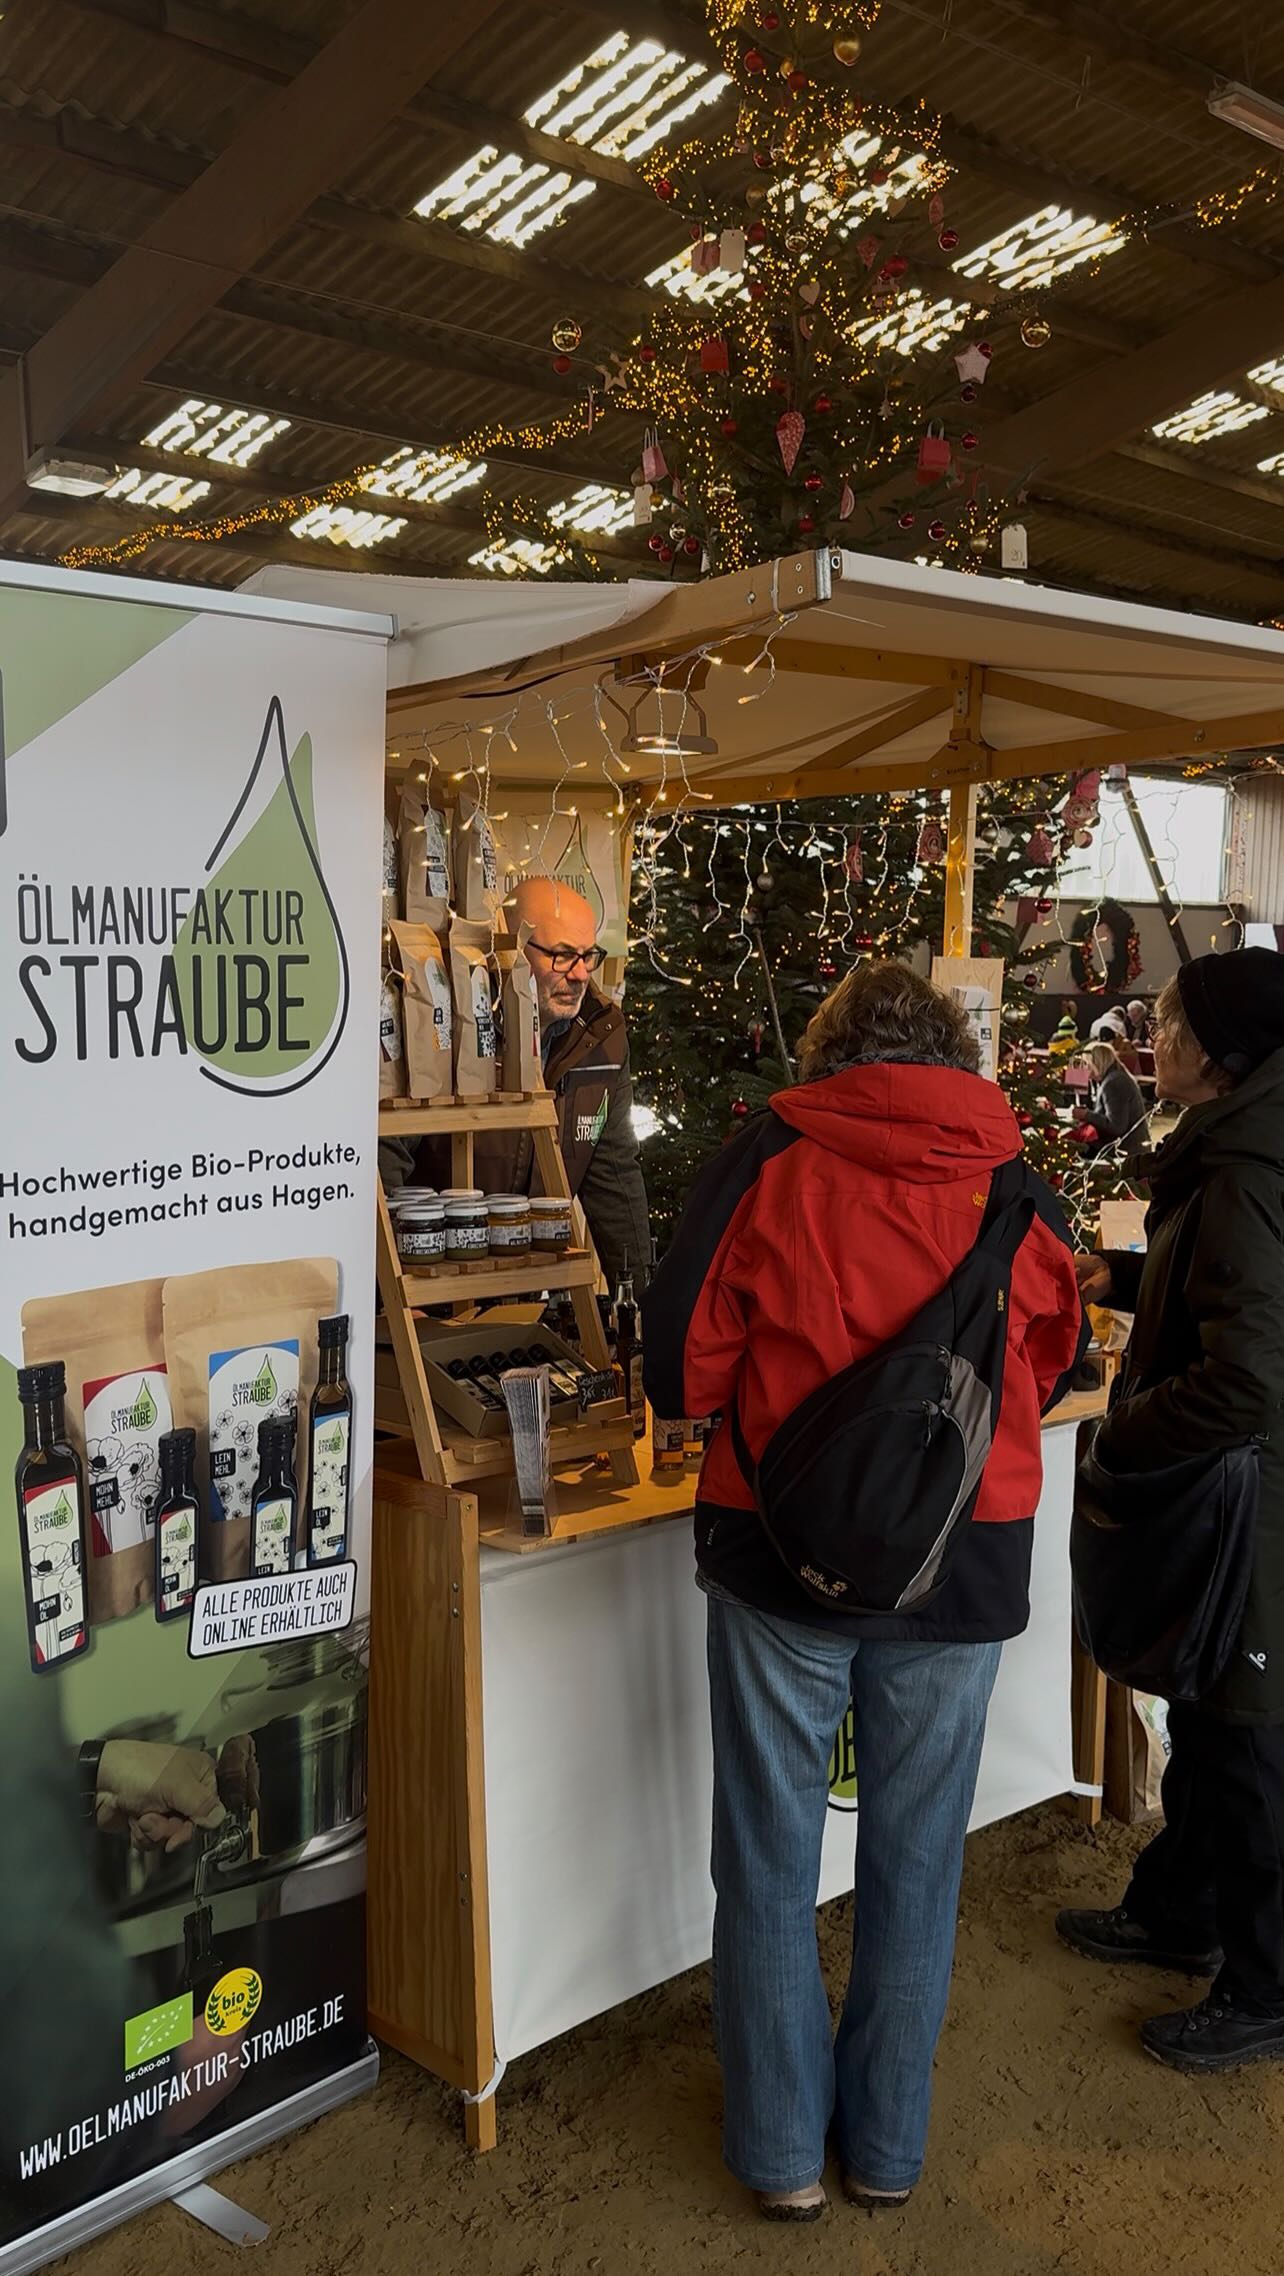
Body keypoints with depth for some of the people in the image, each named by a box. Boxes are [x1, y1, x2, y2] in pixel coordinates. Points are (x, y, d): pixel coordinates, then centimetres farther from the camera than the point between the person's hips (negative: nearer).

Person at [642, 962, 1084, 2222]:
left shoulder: (768, 1159, -9)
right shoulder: (1015, 1182, -1)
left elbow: (680, 1361, -7)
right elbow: (1052, 1363, 13)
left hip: (785, 1552, -2)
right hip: (965, 1565, 2)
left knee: (770, 1864, 15)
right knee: (915, 1862, 18)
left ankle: (780, 2149, 30)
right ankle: (887, 2144, 35)